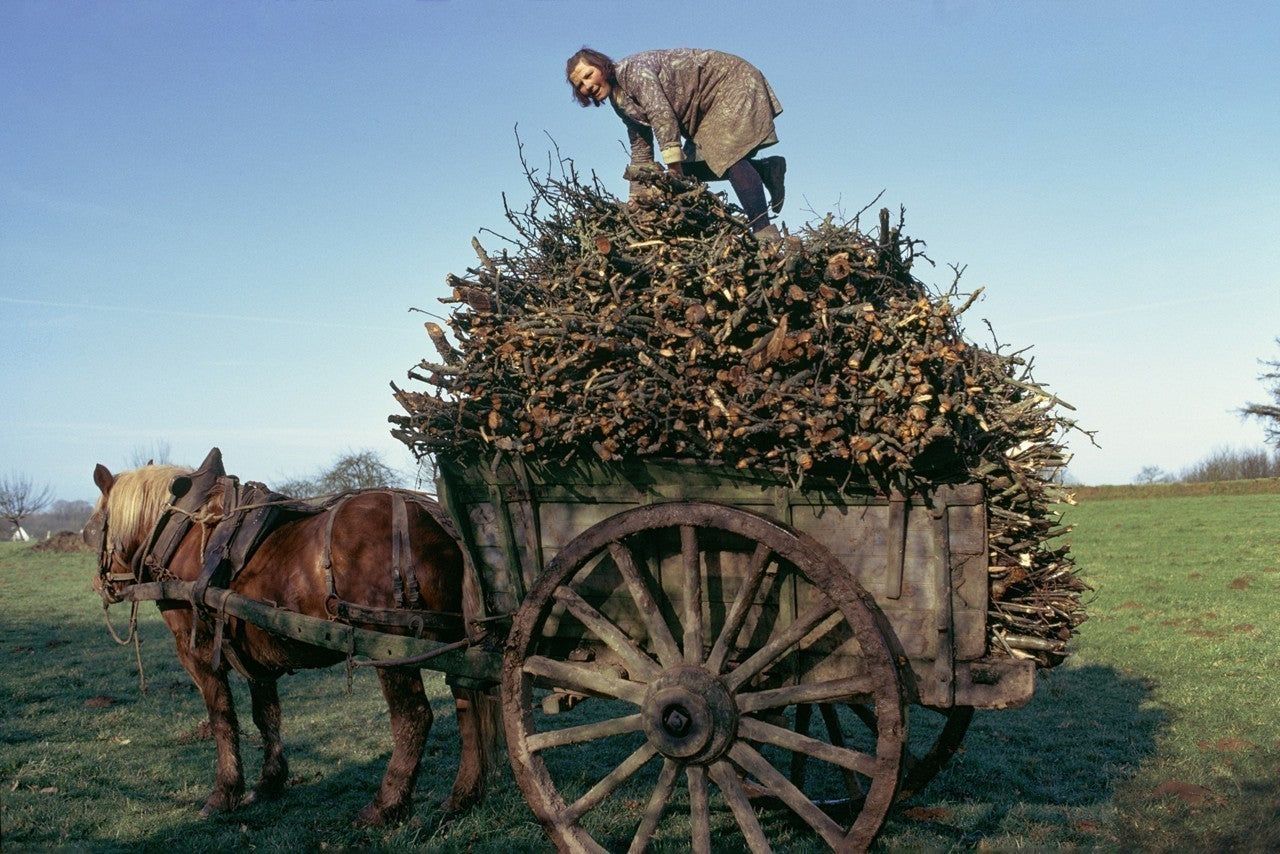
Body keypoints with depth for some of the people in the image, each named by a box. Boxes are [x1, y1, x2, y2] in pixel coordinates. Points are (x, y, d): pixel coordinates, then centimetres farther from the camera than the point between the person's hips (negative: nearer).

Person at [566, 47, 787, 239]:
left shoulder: (631, 70, -22)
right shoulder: (622, 103, 7)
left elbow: (662, 116, -32)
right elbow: (641, 151, 13)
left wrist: (675, 172, -33)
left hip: (732, 82, -10)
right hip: (709, 103, 10)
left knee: (727, 156, -26)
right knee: (690, 169, 3)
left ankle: (764, 231, -27)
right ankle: (767, 168, 7)